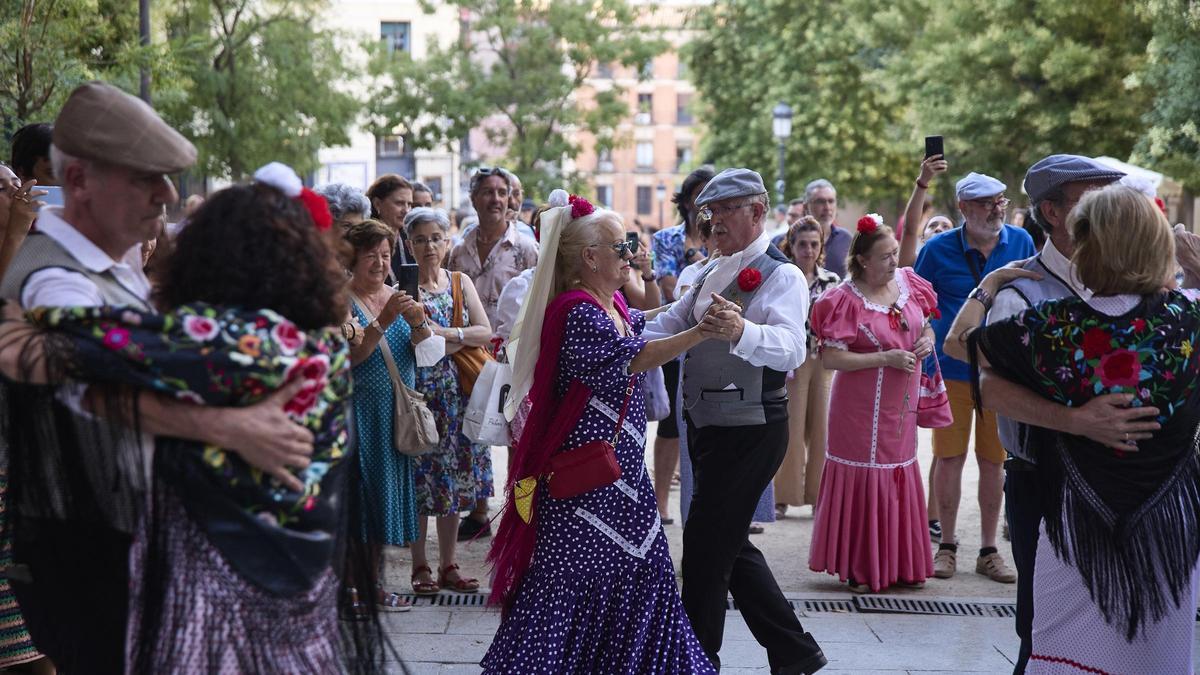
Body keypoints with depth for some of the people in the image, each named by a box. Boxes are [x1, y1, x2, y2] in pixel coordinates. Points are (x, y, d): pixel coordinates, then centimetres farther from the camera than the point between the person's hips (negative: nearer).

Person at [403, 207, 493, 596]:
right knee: (420, 480, -1)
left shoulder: (461, 283, 10)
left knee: (452, 479, 8)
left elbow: (487, 333, 1)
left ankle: (448, 565, 16)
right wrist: (461, 339, -16)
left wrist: (445, 334, -12)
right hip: (418, 392, -4)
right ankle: (420, 567, 9)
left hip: (457, 393, 4)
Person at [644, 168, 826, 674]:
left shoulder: (781, 275, -15)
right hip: (706, 425, 9)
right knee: (728, 546, 15)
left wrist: (740, 332, -52)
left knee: (705, 546, -4)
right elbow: (669, 326, 16)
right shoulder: (712, 274, 14)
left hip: (749, 432, -9)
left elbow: (790, 348, -33)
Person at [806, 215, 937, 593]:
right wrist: (885, 358, -21)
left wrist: (927, 339, -4)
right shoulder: (847, 300, -15)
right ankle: (859, 569, 11)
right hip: (862, 409, -6)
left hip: (901, 406, 7)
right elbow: (830, 358, -18)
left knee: (899, 478, 13)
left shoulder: (909, 284, 4)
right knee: (864, 481, 0)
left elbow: (926, 325, 20)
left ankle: (901, 564, 25)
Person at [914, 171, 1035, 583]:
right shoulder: (939, 249, -5)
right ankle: (947, 546, 16)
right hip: (952, 370, -1)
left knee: (994, 461, 8)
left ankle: (989, 551, 18)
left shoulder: (1020, 242, 0)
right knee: (949, 458, 2)